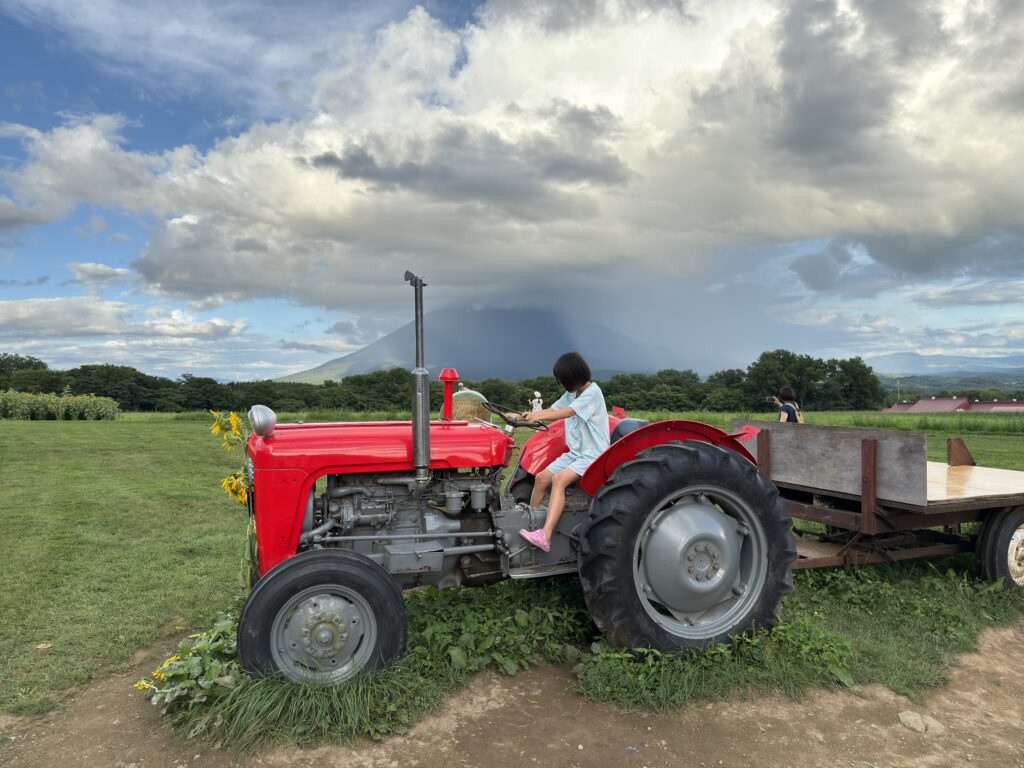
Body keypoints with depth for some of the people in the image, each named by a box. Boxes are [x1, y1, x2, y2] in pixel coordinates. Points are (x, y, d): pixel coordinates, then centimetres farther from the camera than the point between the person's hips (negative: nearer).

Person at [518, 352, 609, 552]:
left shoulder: (593, 392, -12)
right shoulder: (571, 394, 14)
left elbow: (566, 412, -22)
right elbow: (551, 411, 10)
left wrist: (539, 416, -24)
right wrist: (524, 416, -3)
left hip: (593, 455, -8)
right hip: (575, 453, 8)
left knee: (559, 479, -28)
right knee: (542, 477, -7)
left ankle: (545, 536, -38)